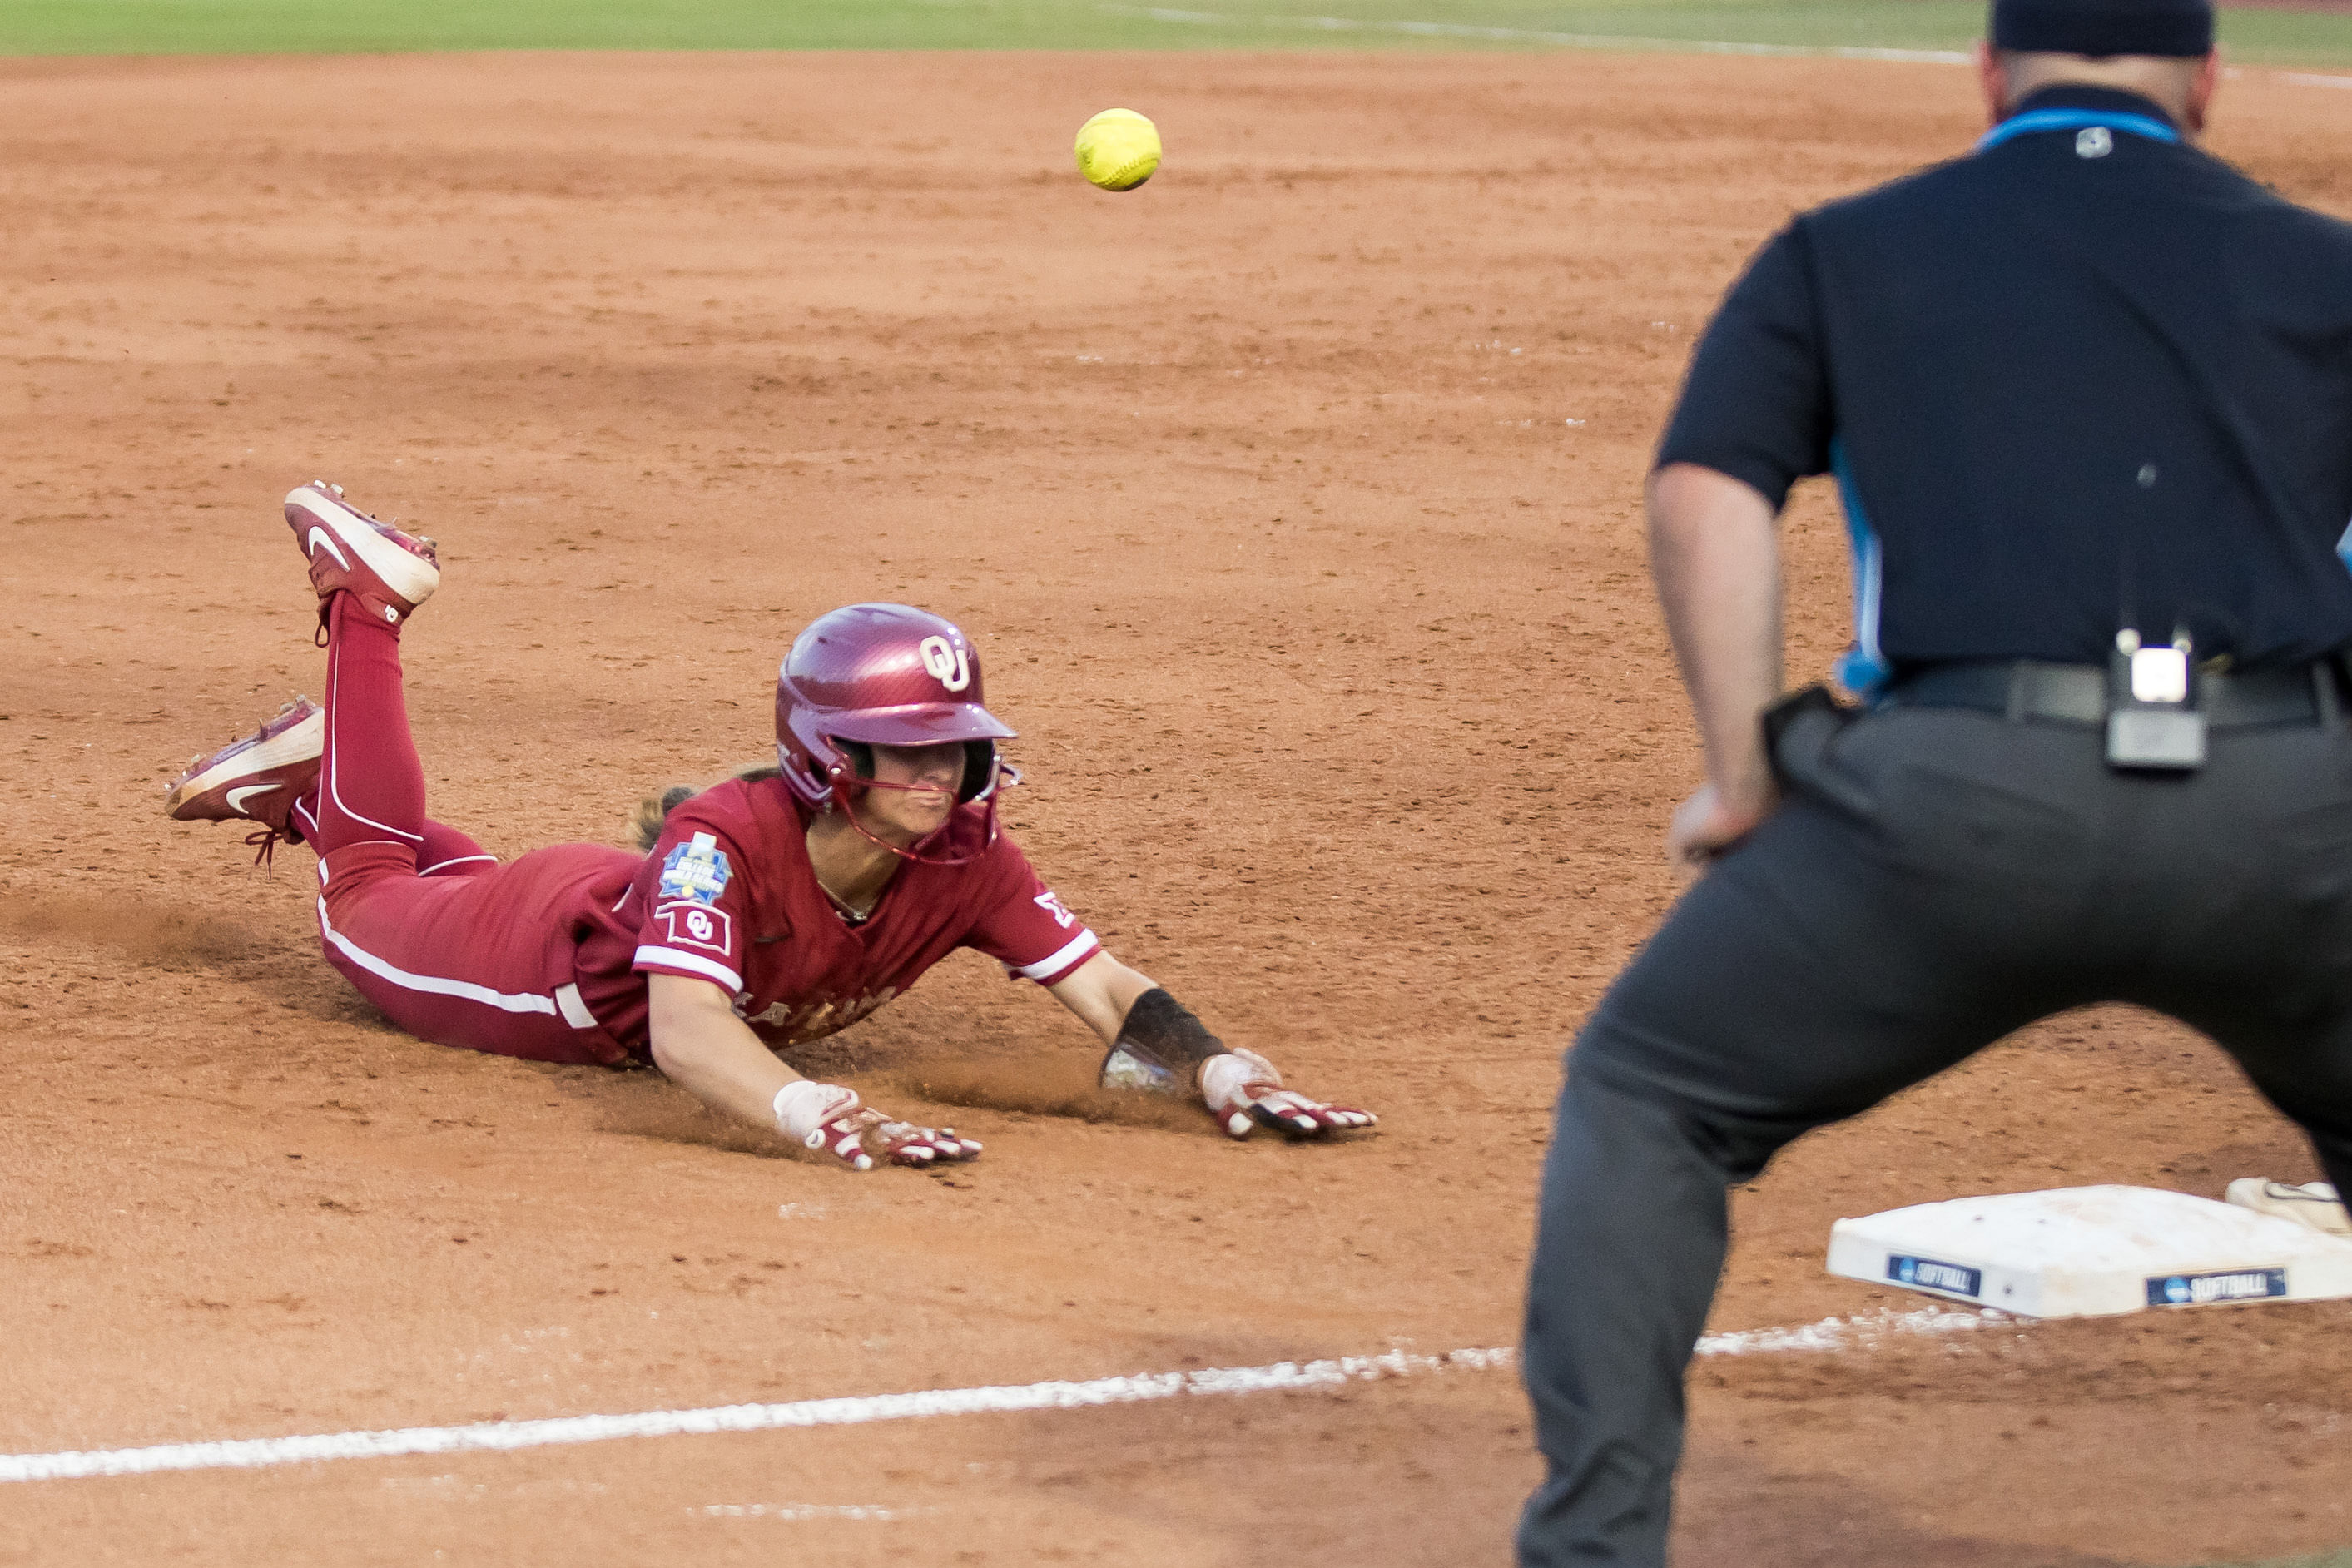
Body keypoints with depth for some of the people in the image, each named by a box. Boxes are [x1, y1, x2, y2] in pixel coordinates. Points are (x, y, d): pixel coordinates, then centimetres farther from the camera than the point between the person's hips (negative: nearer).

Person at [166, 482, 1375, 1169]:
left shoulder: (963, 865, -33)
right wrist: (829, 1120, -81)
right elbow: (685, 1033, -63)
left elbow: (1109, 995, -38)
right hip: (551, 948, -4)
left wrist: (1223, 1075, -59)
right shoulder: (728, 842, -48)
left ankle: (307, 775, 55)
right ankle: (365, 602, 41)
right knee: (373, 892, 27)